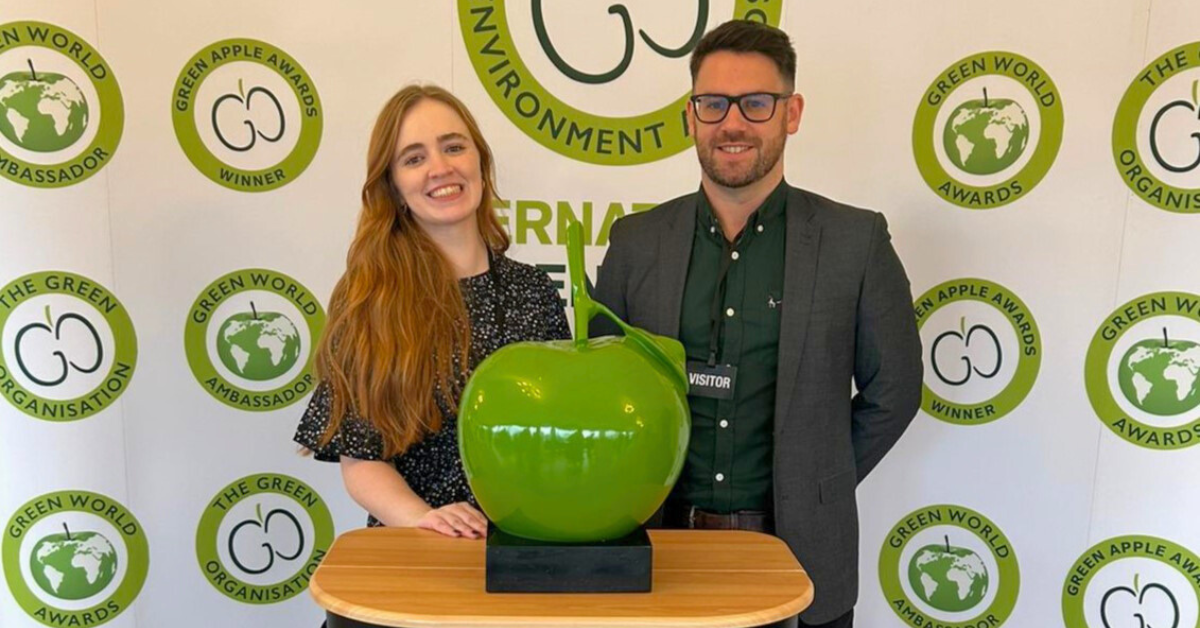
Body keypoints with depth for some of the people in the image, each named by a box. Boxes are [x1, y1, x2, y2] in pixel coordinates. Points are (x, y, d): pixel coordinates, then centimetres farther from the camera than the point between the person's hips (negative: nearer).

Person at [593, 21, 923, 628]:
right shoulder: (636, 242, -1)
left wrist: (814, 485, 3)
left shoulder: (856, 241, -6)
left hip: (799, 551, -1)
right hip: (662, 541, 2)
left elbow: (892, 390, 2)